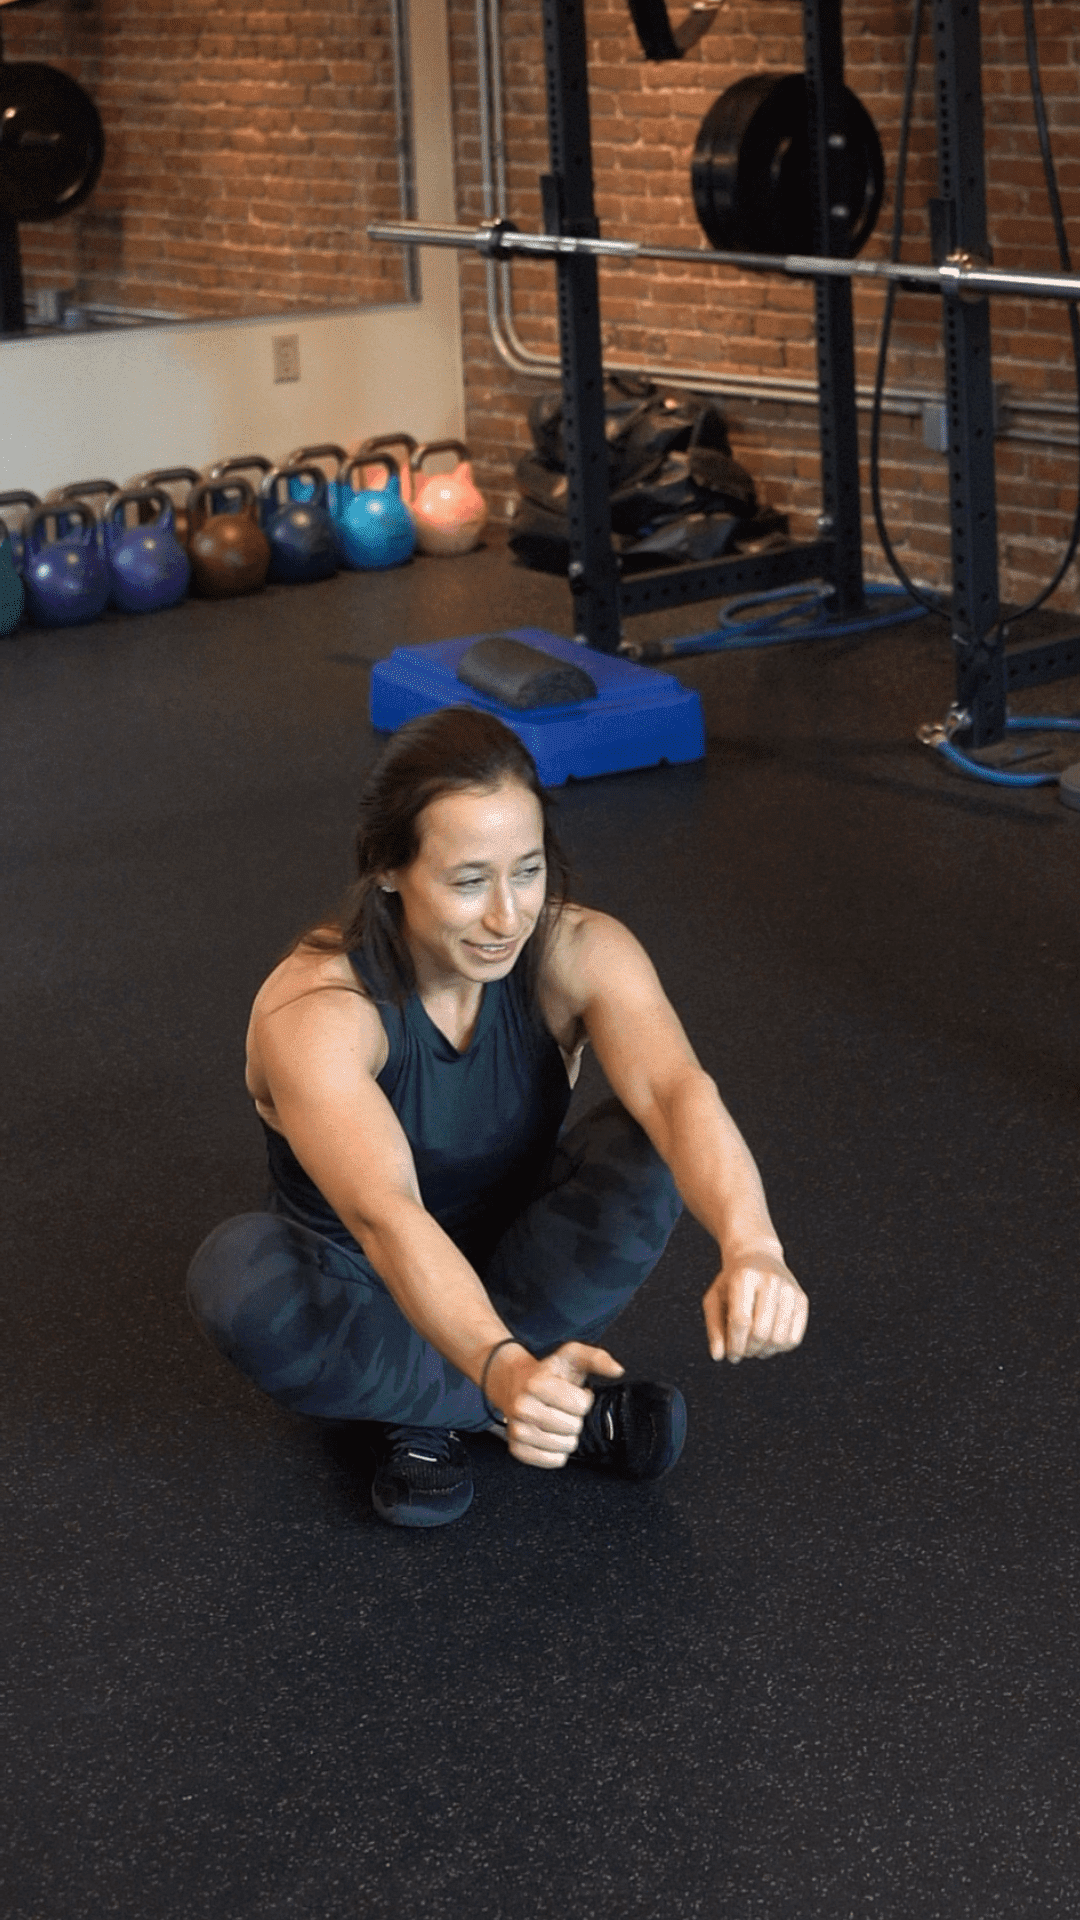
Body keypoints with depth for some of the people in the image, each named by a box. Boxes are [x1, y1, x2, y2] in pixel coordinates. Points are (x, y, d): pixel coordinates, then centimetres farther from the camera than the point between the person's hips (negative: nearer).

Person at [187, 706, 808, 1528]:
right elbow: (384, 1217, -48)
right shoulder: (314, 1011, -32)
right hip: (367, 1293, -2)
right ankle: (574, 1410, -20)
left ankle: (431, 1406, -14)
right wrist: (504, 1371, -67)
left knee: (651, 1143, -28)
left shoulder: (579, 952, -22)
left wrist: (753, 1248, -63)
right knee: (235, 1275, -37)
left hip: (519, 1269, 2)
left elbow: (680, 1091, -42)